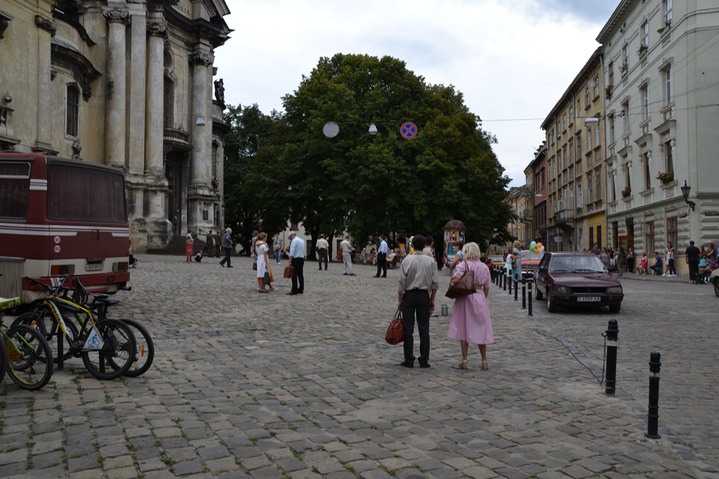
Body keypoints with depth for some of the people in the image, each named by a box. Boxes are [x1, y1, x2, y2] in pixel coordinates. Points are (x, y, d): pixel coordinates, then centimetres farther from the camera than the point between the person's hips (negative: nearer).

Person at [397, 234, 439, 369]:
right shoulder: (431, 261, -2)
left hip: (409, 295, -2)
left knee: (408, 329, 4)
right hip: (424, 296, 2)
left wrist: (400, 299, 2)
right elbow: (435, 283, 0)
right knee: (424, 329, 7)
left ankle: (409, 360, 7)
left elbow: (401, 281, -8)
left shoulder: (407, 260, -9)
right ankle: (424, 360, 9)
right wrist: (432, 299, 10)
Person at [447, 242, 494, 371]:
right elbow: (486, 287, 9)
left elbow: (454, 280, -23)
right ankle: (484, 361, 13)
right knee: (480, 329, 9)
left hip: (465, 298, -3)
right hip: (480, 298, 3)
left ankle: (464, 361, 8)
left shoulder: (463, 265, -10)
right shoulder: (484, 267, 4)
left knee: (464, 329, 6)